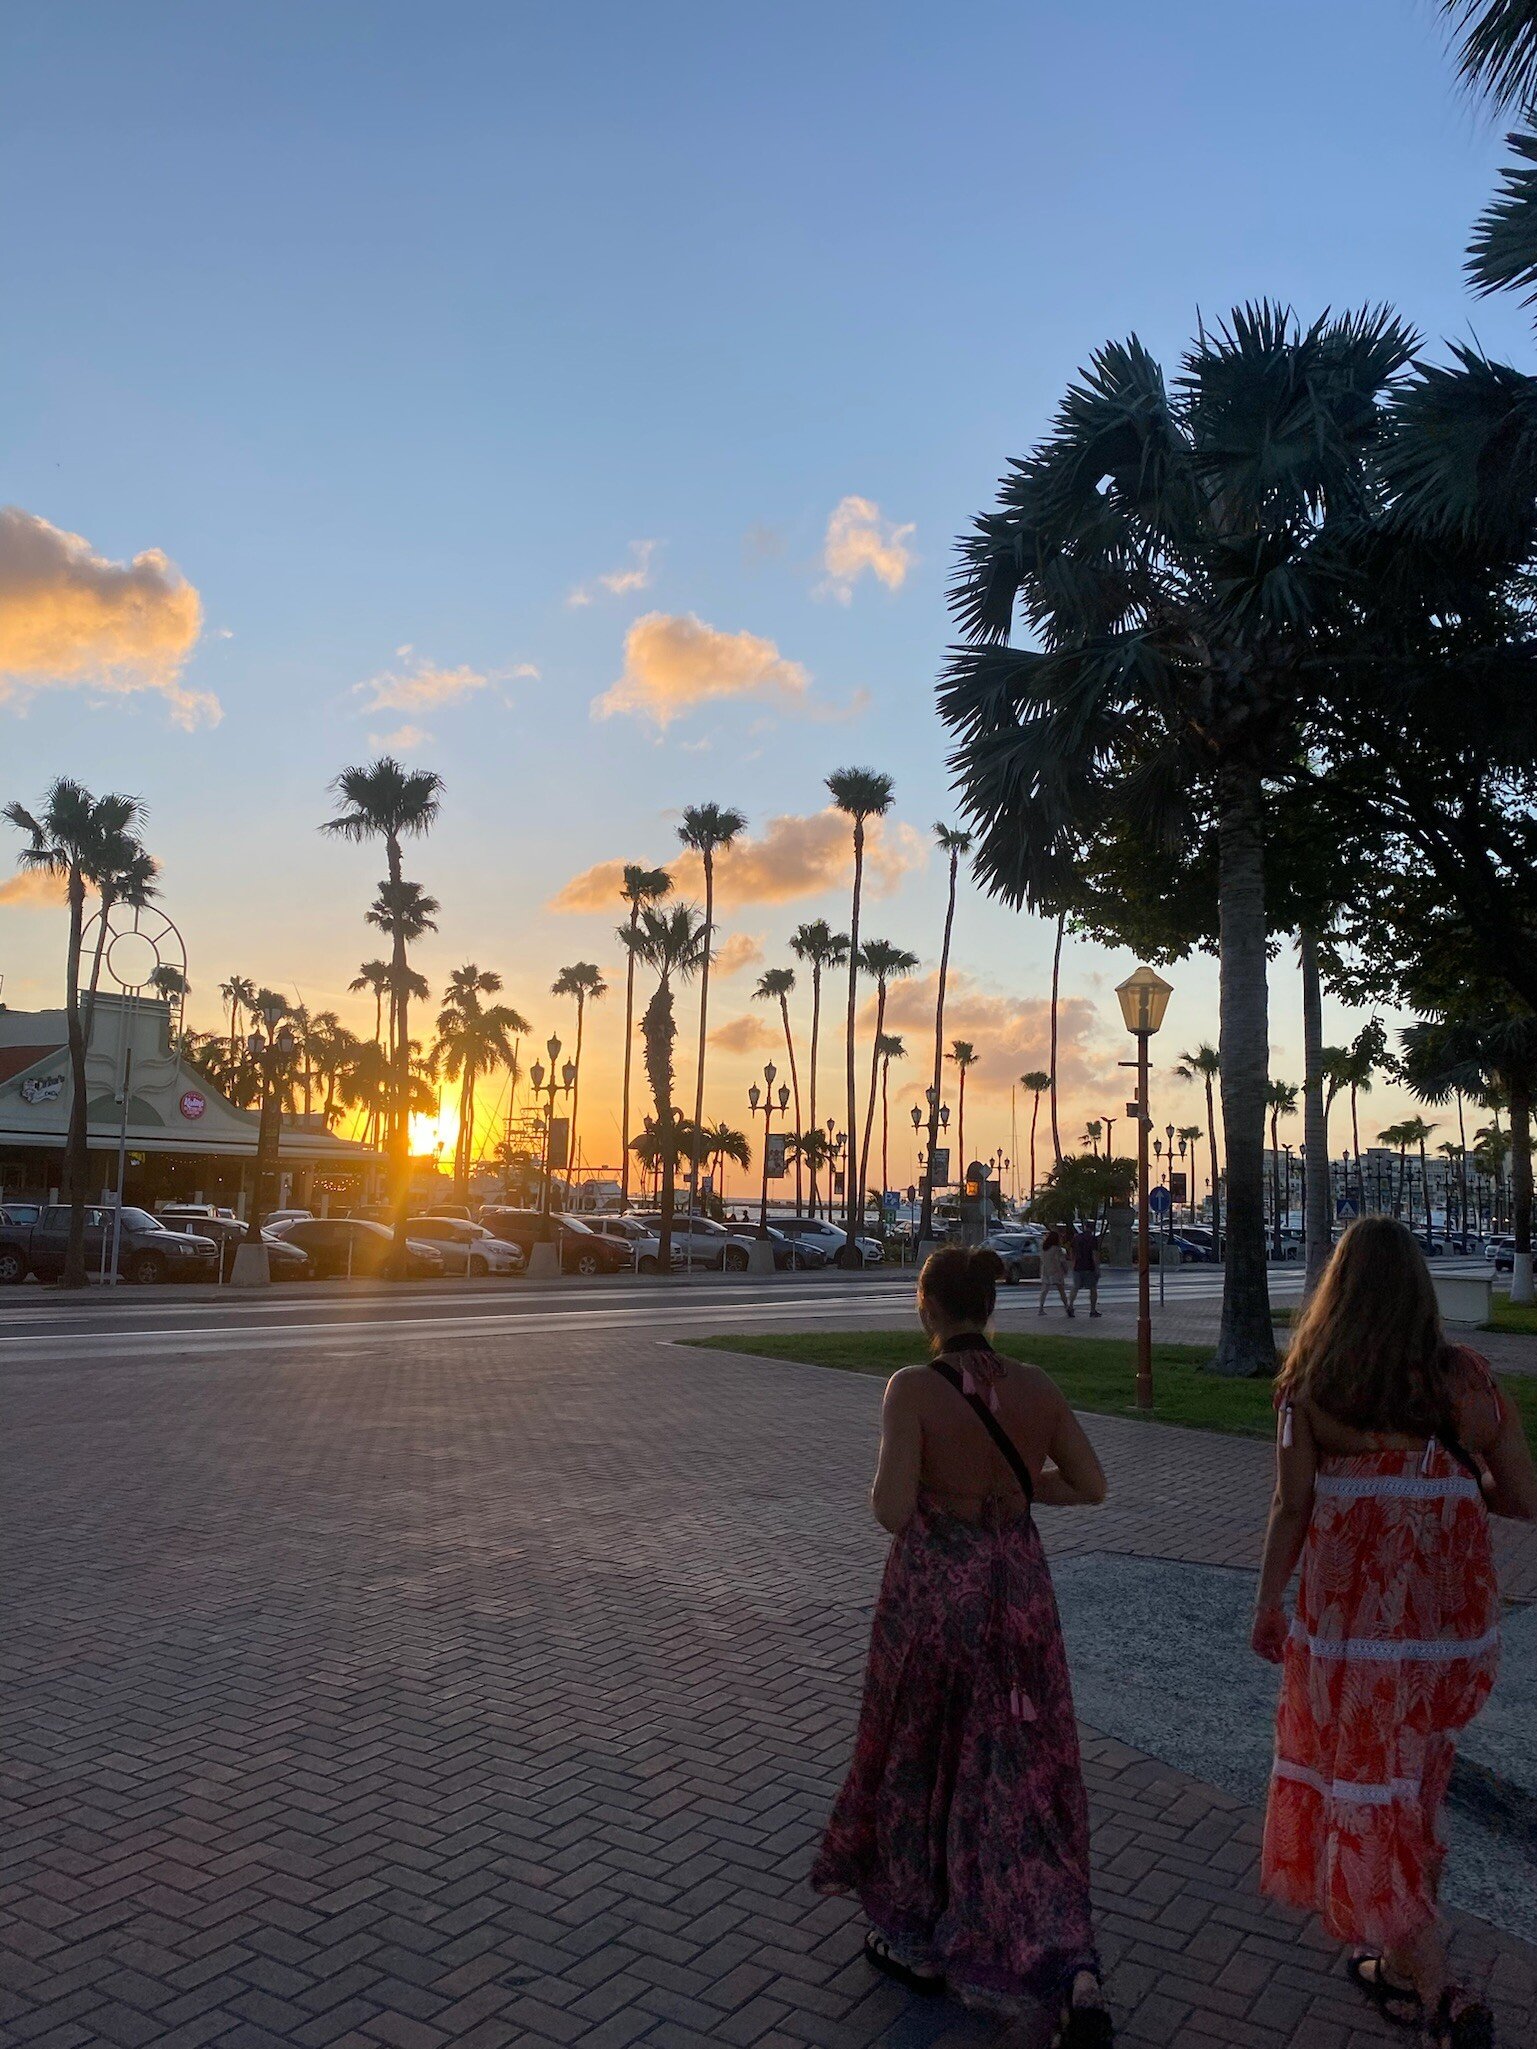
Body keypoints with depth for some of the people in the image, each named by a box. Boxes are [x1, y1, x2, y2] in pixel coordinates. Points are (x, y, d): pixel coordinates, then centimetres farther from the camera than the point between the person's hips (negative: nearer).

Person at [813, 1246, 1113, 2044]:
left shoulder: (914, 1388, -18)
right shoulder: (1034, 1385, -4)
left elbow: (892, 1511, -23)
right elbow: (1091, 1485, 3)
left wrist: (880, 1489, -2)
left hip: (933, 1598, -4)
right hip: (1019, 1595, 4)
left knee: (918, 1761, 19)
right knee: (1022, 1779, 15)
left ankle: (915, 1941, 36)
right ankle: (1073, 1971, 4)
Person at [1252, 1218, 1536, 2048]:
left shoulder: (1314, 1383, -10)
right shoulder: (1466, 1378, -4)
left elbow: (1292, 1507, -9)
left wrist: (1268, 1605, 3)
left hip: (1354, 1619, -4)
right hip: (1454, 1621, 4)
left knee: (1365, 1799, 10)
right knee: (1413, 1792, 22)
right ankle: (1404, 1965, 37)